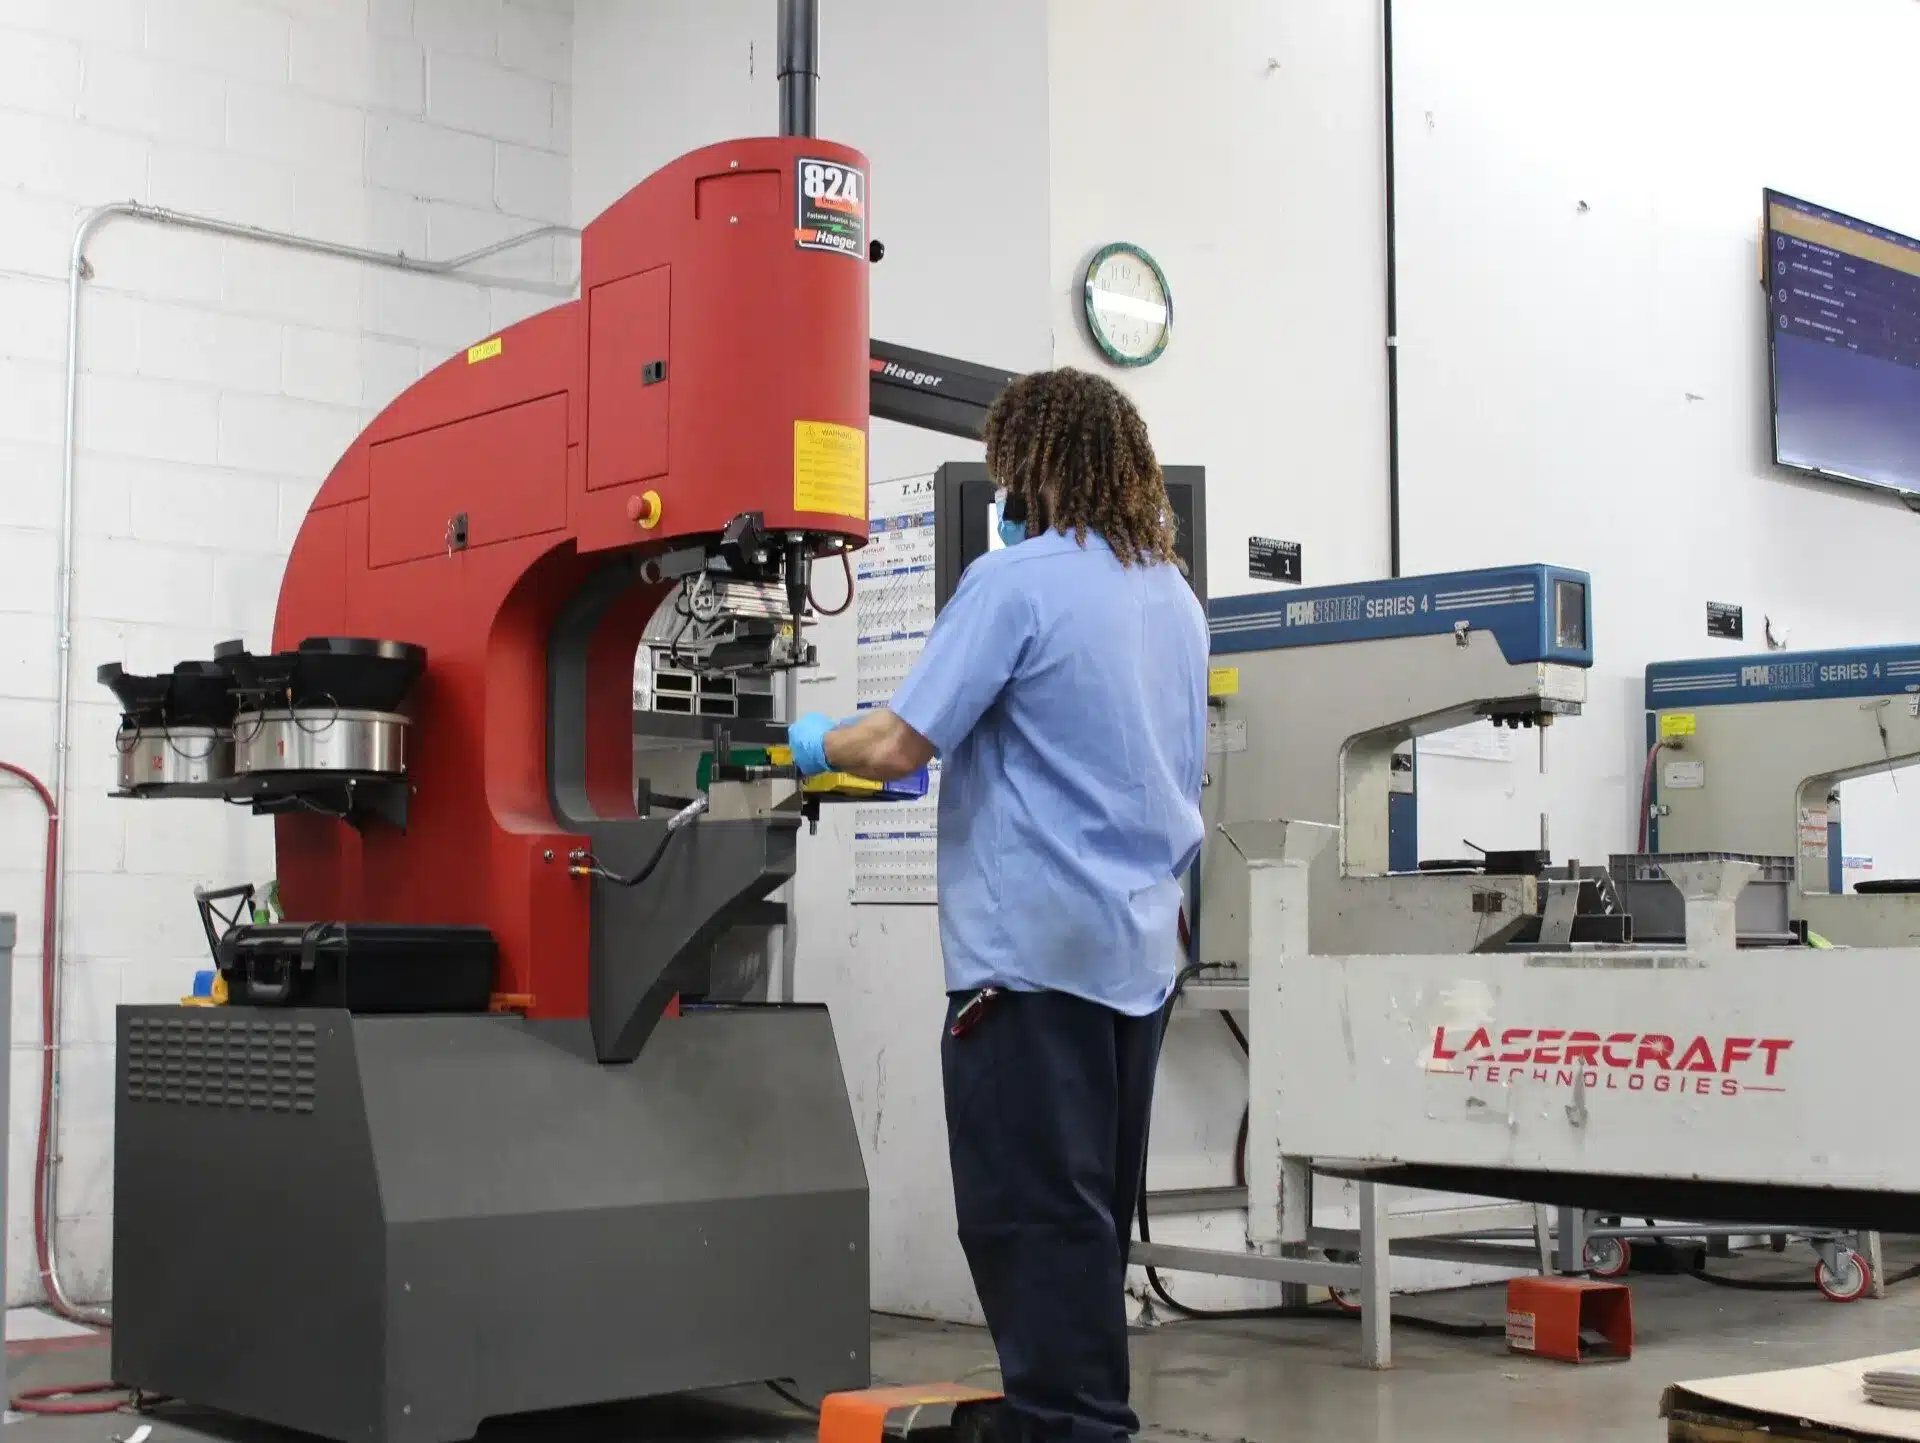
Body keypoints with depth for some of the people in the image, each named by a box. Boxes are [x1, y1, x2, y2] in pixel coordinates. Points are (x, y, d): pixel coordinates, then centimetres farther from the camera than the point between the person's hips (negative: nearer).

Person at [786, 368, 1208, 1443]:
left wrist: (821, 743, 7)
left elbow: (899, 747, -15)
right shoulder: (1176, 598, 12)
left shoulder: (1018, 581, -11)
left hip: (1036, 948, -8)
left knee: (1038, 1214, -3)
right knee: (1092, 1210, 14)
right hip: (1141, 947, 8)